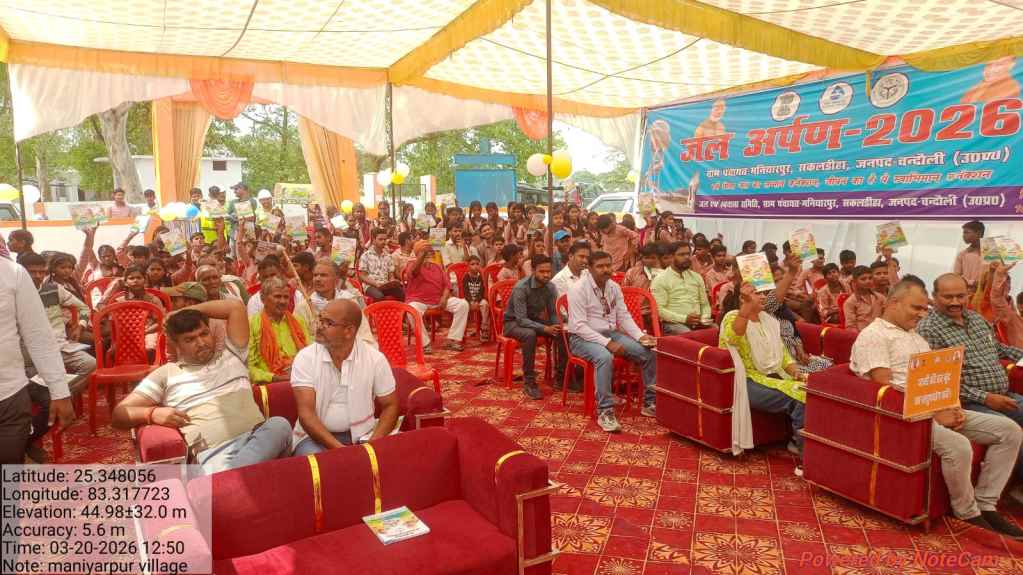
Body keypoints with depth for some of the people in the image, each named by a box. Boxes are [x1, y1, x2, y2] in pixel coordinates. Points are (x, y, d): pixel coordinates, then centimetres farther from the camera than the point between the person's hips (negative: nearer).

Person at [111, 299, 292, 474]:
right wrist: (152, 413, -4)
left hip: (257, 438, 4)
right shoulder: (166, 374, 20)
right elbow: (119, 414, 17)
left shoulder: (231, 356, 24)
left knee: (280, 424, -35)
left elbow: (236, 306, 19)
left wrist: (187, 311, 25)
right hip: (214, 451, -4)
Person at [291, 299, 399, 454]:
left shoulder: (375, 359, -5)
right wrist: (338, 448, -26)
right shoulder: (305, 358, -7)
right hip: (315, 436, 0)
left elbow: (390, 406, 3)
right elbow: (306, 412, -14)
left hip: (361, 435, 1)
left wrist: (372, 444, -14)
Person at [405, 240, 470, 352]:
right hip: (418, 300, -5)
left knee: (463, 304, -13)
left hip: (439, 300, 5)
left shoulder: (438, 267, 17)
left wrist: (444, 298, -9)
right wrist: (423, 254, -42)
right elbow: (414, 271, -27)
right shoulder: (412, 265, 0)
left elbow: (447, 284, 12)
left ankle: (453, 339, -14)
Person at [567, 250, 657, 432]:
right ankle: (605, 411, -28)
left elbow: (624, 317, 9)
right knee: (605, 357, -38)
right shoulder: (579, 289, -15)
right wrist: (607, 343, -27)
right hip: (583, 338, -7)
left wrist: (640, 336, -9)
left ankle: (650, 403, 8)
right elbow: (579, 326, -20)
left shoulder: (614, 287, 6)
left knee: (649, 353, -7)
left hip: (611, 334, 7)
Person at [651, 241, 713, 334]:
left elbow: (705, 303, 22)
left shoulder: (696, 277, 18)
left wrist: (704, 318, 0)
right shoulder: (660, 280, -1)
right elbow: (659, 309, -10)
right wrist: (684, 318, -17)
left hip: (698, 323, 6)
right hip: (673, 323, -5)